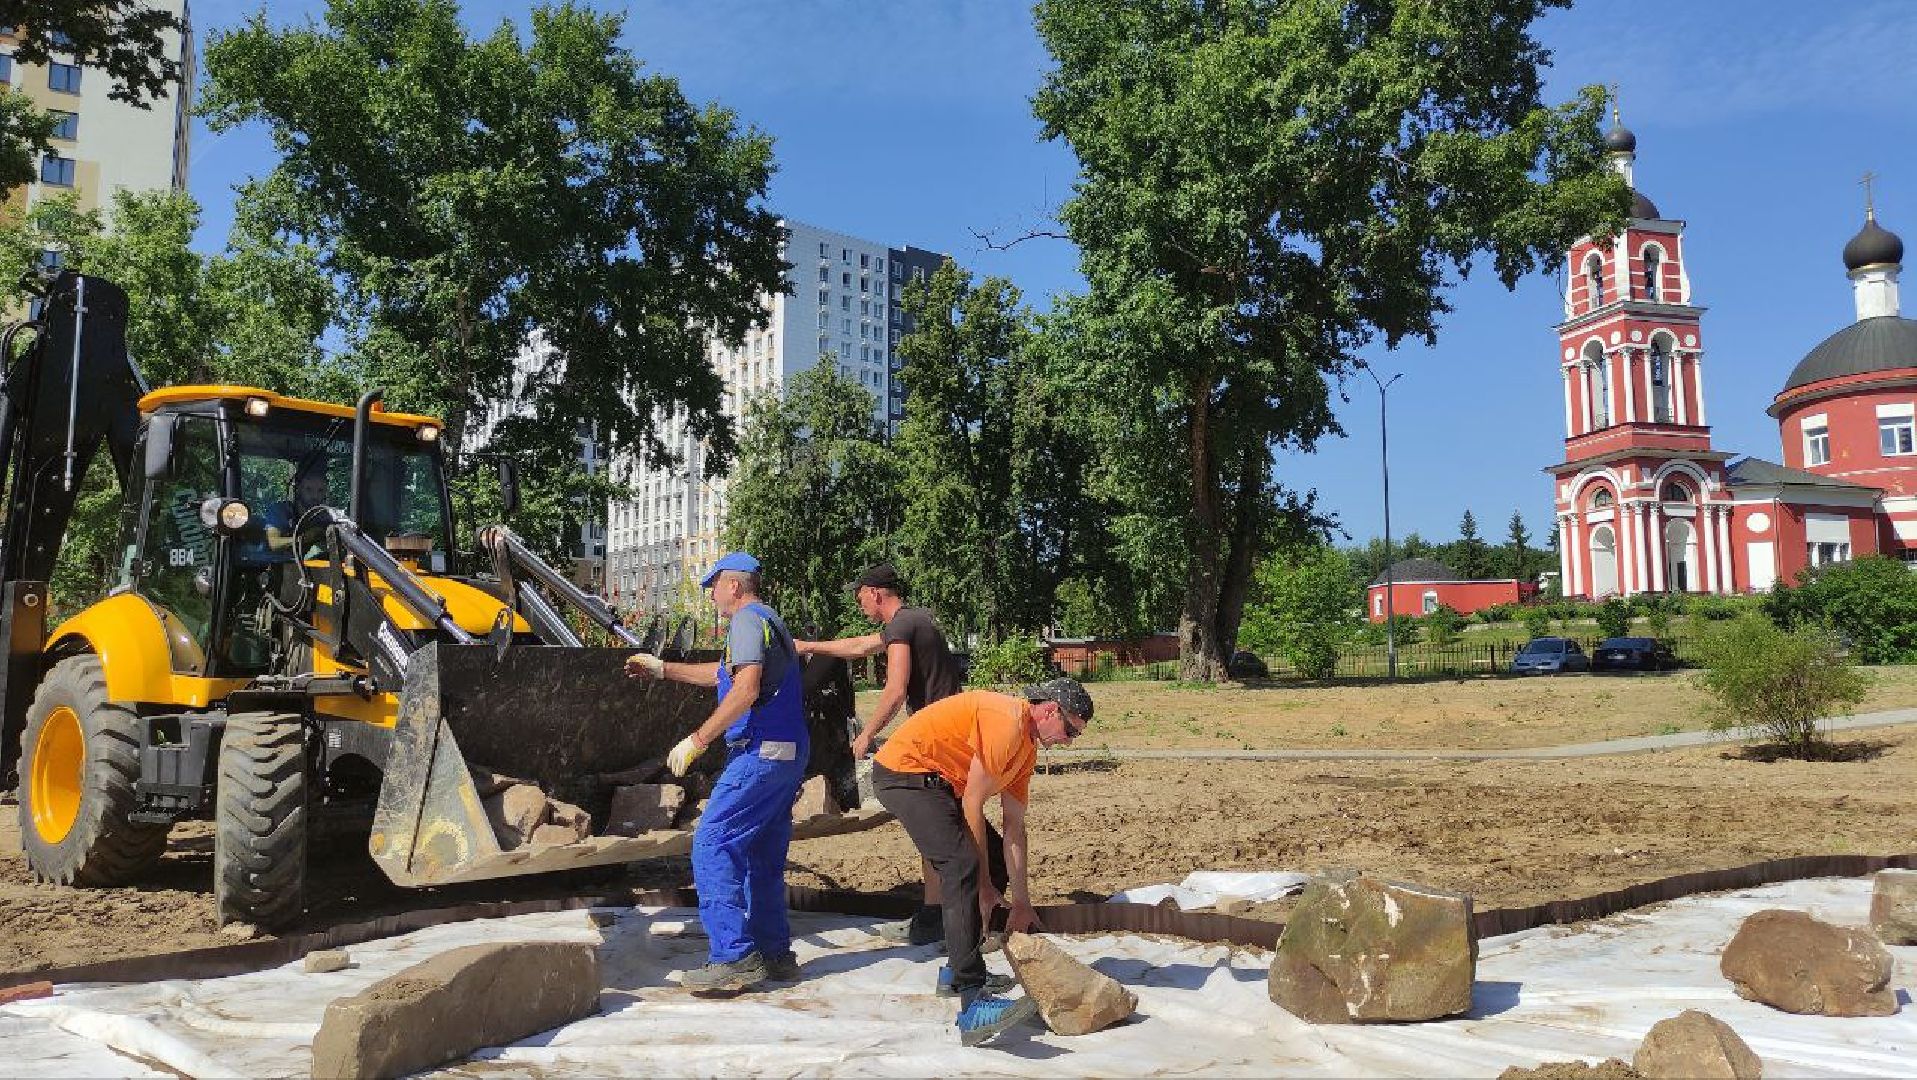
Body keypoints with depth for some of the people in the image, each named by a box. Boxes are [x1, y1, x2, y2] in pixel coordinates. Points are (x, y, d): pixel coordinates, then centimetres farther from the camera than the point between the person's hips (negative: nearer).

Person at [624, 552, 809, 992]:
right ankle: (775, 953, 18)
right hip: (787, 755, 10)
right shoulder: (771, 621, 24)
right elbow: (723, 674, 36)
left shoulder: (748, 618, -8)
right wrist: (662, 669, 40)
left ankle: (734, 957, -13)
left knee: (712, 845, -10)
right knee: (763, 856, 14)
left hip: (761, 751, -10)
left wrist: (697, 740, -19)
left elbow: (746, 688, -22)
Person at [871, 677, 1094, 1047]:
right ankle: (973, 1002, -30)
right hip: (904, 770, -11)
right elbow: (972, 802, -18)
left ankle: (961, 968, 26)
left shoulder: (1027, 747, 12)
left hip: (935, 781, 11)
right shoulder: (1007, 721, -20)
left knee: (985, 865, 12)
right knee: (964, 865, -24)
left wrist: (1021, 903, 9)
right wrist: (984, 882, -11)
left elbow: (1014, 828, 12)